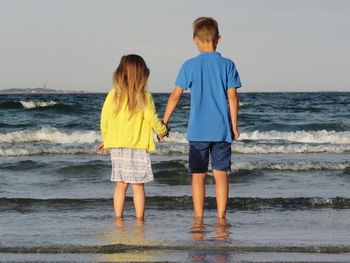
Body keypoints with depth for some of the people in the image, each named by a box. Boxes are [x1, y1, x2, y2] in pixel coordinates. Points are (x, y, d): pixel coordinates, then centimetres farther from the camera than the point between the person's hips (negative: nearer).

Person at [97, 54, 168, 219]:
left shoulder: (113, 94, 0)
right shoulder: (144, 96, -8)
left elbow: (104, 119, 4)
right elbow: (152, 118, -5)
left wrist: (105, 140, 17)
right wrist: (162, 131, 16)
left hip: (117, 147, 3)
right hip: (138, 147, -3)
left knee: (121, 185, 9)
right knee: (138, 186, 3)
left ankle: (118, 218, 8)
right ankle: (139, 219, 4)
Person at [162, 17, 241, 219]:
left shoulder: (190, 65, -1)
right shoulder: (227, 65, -1)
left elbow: (175, 96, -1)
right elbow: (232, 97, -3)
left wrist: (164, 123, 7)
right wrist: (234, 126, 4)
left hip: (198, 131, 0)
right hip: (222, 130, 0)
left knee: (198, 175, 6)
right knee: (221, 174, 4)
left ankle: (199, 217, 6)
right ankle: (221, 216, 1)